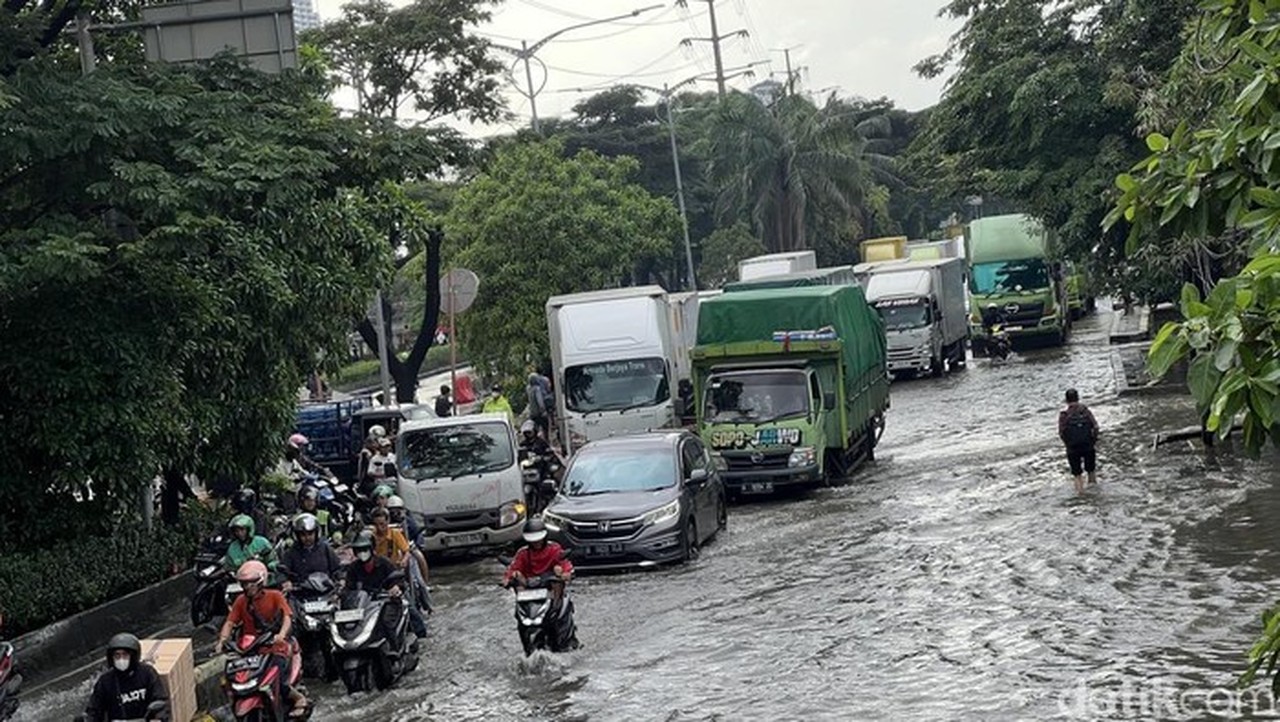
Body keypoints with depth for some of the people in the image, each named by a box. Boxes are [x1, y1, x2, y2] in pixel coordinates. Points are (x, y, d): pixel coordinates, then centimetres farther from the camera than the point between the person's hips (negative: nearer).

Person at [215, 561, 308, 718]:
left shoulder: (275, 596, -1)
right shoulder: (241, 601, 10)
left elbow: (287, 617, -13)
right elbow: (230, 622, 2)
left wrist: (281, 635, -33)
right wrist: (222, 640, -17)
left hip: (275, 646, -4)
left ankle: (298, 698, 3)